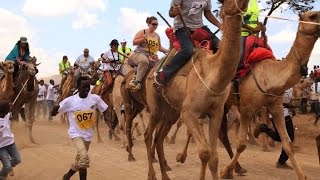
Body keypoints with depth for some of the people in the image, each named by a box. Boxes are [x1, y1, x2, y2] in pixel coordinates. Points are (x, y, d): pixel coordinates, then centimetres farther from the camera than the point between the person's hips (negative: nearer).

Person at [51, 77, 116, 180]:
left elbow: (105, 110, 0)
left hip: (88, 134, 4)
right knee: (84, 157, -25)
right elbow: (54, 112, -8)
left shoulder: (95, 98, -12)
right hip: (76, 133, -4)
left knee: (80, 159, 19)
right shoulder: (70, 100, -16)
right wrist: (56, 107, -31)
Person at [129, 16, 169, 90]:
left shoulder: (157, 35, 17)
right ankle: (137, 81, -42)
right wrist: (143, 39, -15)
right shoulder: (142, 32, 4)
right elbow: (134, 42, 0)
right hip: (139, 53, -6)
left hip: (152, 56, 6)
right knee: (144, 60, -41)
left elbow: (159, 47, 24)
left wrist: (168, 51, 10)